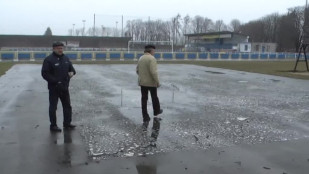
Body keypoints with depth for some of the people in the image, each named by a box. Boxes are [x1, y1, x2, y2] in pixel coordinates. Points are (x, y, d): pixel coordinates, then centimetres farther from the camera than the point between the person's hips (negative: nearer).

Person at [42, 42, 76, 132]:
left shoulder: (66, 58, 9)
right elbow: (45, 74, -13)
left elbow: (71, 68, 19)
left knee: (67, 106, 12)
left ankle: (67, 123, 25)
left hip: (64, 87, 6)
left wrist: (72, 72, -6)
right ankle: (53, 125, 14)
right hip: (54, 88, -6)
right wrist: (56, 81, -20)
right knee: (53, 107, 3)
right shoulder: (48, 59, -10)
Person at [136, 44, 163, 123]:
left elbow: (137, 70, 13)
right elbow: (153, 72, -25)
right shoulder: (152, 58, -18)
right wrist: (158, 82, -18)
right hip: (151, 82, -6)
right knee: (154, 97, 16)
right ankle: (156, 111, 36)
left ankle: (145, 116, 7)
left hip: (142, 82, 6)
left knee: (144, 99, 7)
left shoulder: (141, 58, 6)